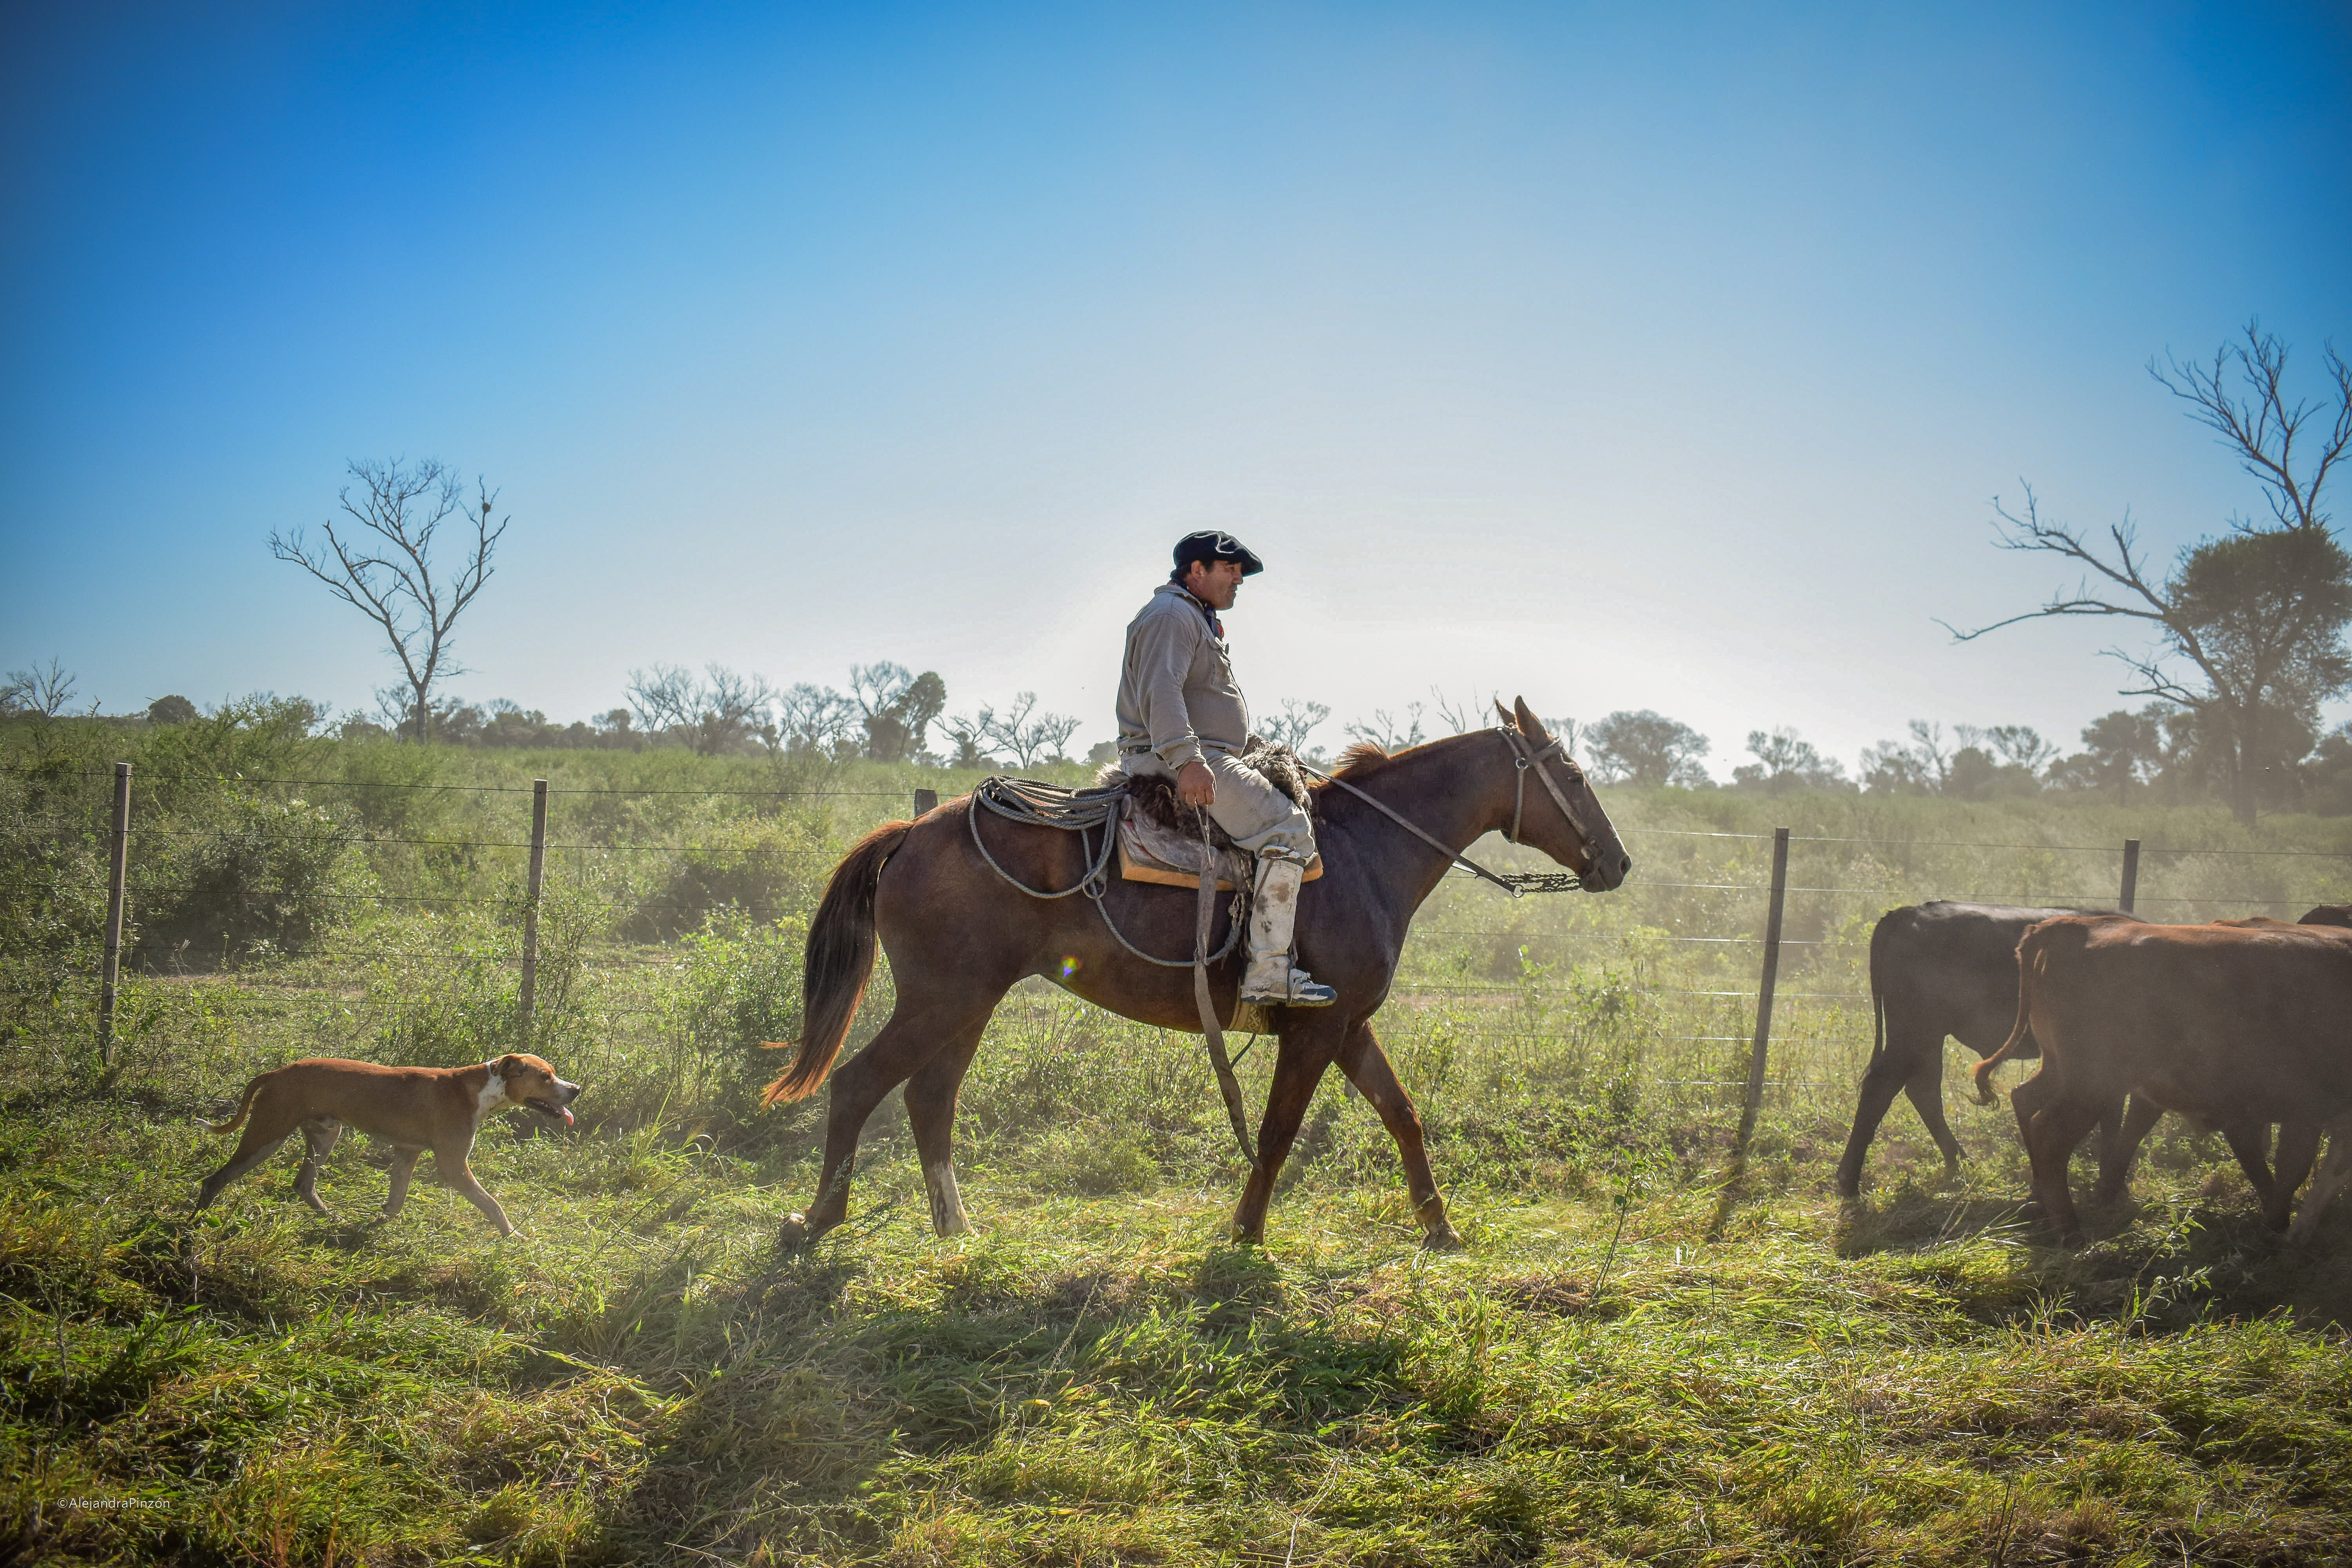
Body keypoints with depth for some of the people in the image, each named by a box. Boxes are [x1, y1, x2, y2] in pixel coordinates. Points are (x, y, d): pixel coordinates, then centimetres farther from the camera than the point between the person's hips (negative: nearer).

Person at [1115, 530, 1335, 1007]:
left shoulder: (1199, 620, 28)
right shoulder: (1172, 615, -9)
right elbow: (1160, 692, -24)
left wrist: (1257, 748, 28)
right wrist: (1187, 759, -35)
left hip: (1201, 759, 12)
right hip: (1173, 763, -12)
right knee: (1288, 828, -20)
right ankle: (1268, 970, -27)